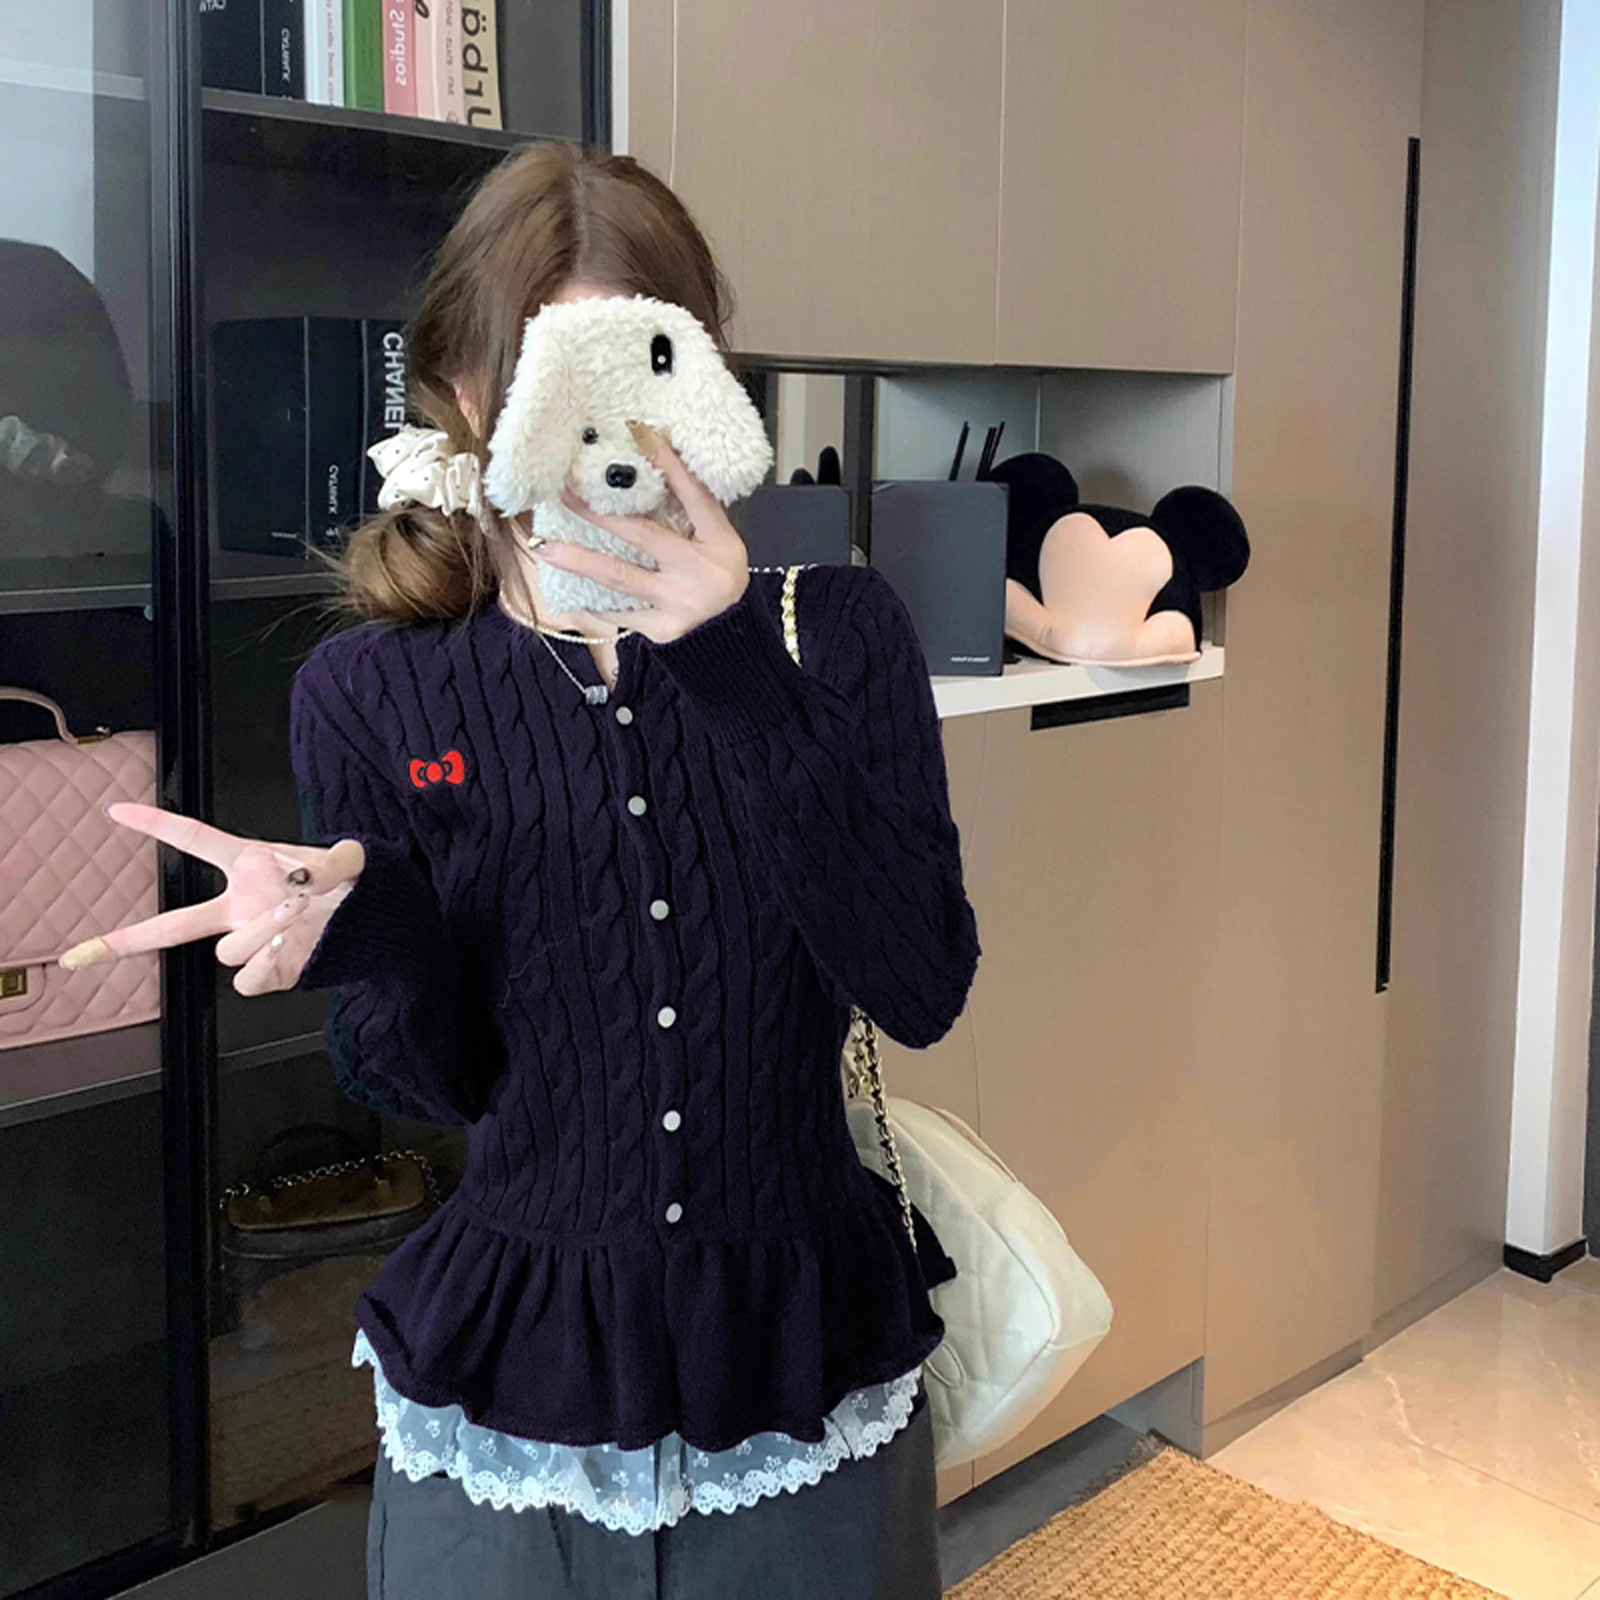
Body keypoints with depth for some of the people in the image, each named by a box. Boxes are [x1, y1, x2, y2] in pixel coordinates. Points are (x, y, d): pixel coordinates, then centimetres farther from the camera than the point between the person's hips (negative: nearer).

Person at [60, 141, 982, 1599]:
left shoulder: (838, 634, -5)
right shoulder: (369, 697, -5)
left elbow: (923, 989, -16)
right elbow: (436, 1078, -5)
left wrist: (743, 679, -22)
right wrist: (364, 920, -26)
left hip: (809, 1344, 1)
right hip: (516, 1370, 0)